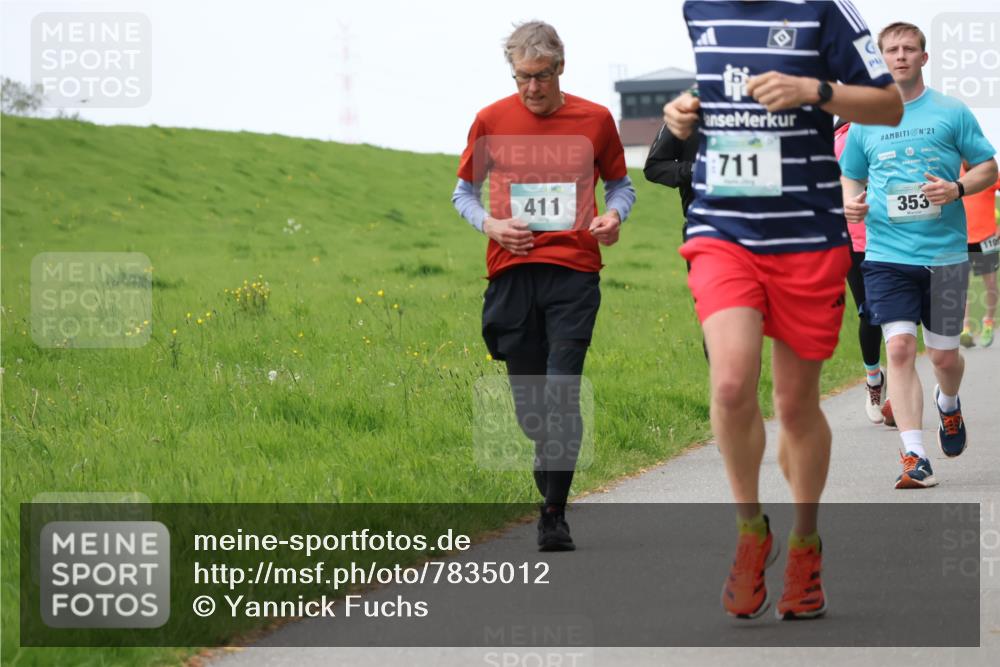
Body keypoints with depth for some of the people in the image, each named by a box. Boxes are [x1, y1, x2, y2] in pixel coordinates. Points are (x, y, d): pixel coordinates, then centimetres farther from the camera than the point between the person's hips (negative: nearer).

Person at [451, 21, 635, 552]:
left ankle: (554, 514, -9)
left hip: (574, 273, -2)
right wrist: (489, 224, -4)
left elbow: (619, 183, 19)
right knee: (529, 401, 3)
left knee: (562, 394, -13)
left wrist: (614, 216, -4)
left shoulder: (594, 120, 6)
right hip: (511, 272, 2)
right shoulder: (491, 121, 6)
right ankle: (553, 491, 25)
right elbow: (464, 190, 17)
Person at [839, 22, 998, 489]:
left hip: (945, 254, -1)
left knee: (944, 355, 7)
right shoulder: (865, 122, 9)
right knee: (899, 348, -13)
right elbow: (851, 178, 21)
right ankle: (914, 458, -13)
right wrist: (851, 204, -2)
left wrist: (957, 189, -13)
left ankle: (948, 405, 43)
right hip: (887, 255, 1)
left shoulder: (952, 113, 3)